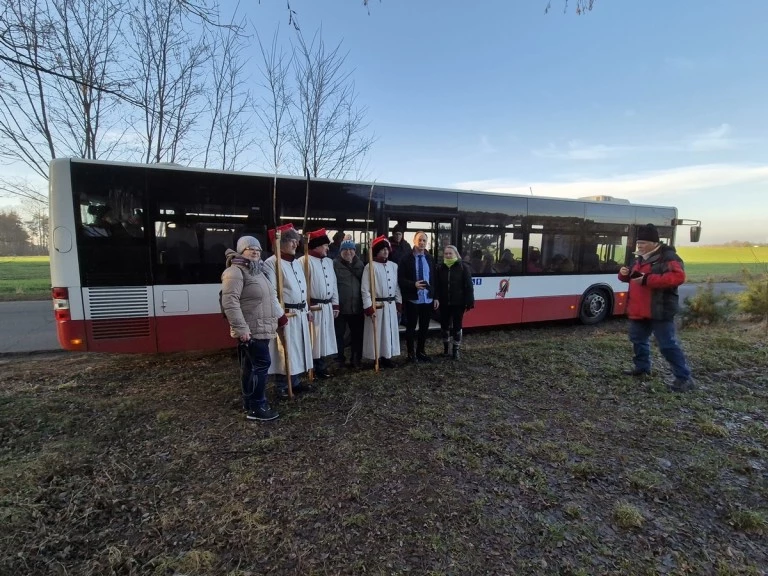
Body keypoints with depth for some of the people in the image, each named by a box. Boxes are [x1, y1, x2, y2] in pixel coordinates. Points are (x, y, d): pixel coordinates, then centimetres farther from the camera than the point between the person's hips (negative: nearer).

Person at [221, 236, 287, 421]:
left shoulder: (257, 271, 18)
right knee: (261, 364, -8)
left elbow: (269, 298, 26)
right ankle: (256, 408, 1)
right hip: (251, 330, -9)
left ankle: (250, 403, 25)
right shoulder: (235, 272, -13)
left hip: (261, 328, 10)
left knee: (250, 366, 15)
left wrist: (280, 316, 24)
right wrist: (241, 328, -26)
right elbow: (230, 302, -23)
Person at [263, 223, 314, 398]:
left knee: (298, 349, 15)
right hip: (285, 314, -8)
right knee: (284, 351, 0)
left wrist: (307, 310, 18)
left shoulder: (296, 262, 15)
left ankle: (295, 382, 29)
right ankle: (282, 387, 14)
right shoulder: (271, 263, -12)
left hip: (300, 313, 9)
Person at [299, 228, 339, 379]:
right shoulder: (304, 261, -11)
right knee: (314, 339, 1)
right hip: (313, 307, -8)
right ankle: (313, 369, 13)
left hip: (327, 307, 8)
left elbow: (334, 284, 17)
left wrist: (335, 304, 14)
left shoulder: (329, 261, 14)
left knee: (324, 338, 15)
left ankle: (321, 366, 28)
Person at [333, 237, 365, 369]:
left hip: (357, 306, 4)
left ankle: (356, 359, 24)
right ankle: (340, 358, 22)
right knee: (339, 333, 6)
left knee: (357, 333, 10)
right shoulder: (335, 264, -3)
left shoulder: (359, 264, 12)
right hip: (340, 306, -3)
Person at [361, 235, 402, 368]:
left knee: (390, 331, 11)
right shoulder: (370, 267, -10)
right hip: (376, 305, -6)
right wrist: (368, 306, -16)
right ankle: (377, 358, 13)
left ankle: (387, 356, 23)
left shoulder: (394, 266, 8)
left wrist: (398, 301, 10)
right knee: (377, 332, 1)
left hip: (391, 304, 6)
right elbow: (365, 289, -12)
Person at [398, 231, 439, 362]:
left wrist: (436, 297, 5)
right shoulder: (406, 259, -4)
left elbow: (435, 279, 11)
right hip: (412, 299, -4)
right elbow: (400, 279, -8)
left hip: (428, 299, 4)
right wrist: (414, 284, -23)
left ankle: (421, 352, 27)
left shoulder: (430, 259, 9)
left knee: (424, 327, 12)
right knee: (411, 327, 7)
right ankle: (411, 353, 21)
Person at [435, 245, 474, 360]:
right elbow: (436, 286, 2)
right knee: (444, 325, 12)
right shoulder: (440, 268, 3)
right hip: (444, 303, 3)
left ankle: (456, 350, 20)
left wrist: (469, 301, -13)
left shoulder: (464, 267, -6)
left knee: (457, 326, 7)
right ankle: (445, 348, 29)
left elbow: (468, 286, -8)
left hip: (458, 302, -3)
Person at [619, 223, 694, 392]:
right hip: (639, 310, 9)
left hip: (660, 311, -9)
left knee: (668, 345, -6)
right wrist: (624, 273, 0)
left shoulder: (668, 257, -12)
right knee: (638, 339, 19)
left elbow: (678, 276, -26)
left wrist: (648, 279, -29)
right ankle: (642, 367, 36)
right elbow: (632, 277, 26)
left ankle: (684, 378, 4)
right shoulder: (640, 258, 15)